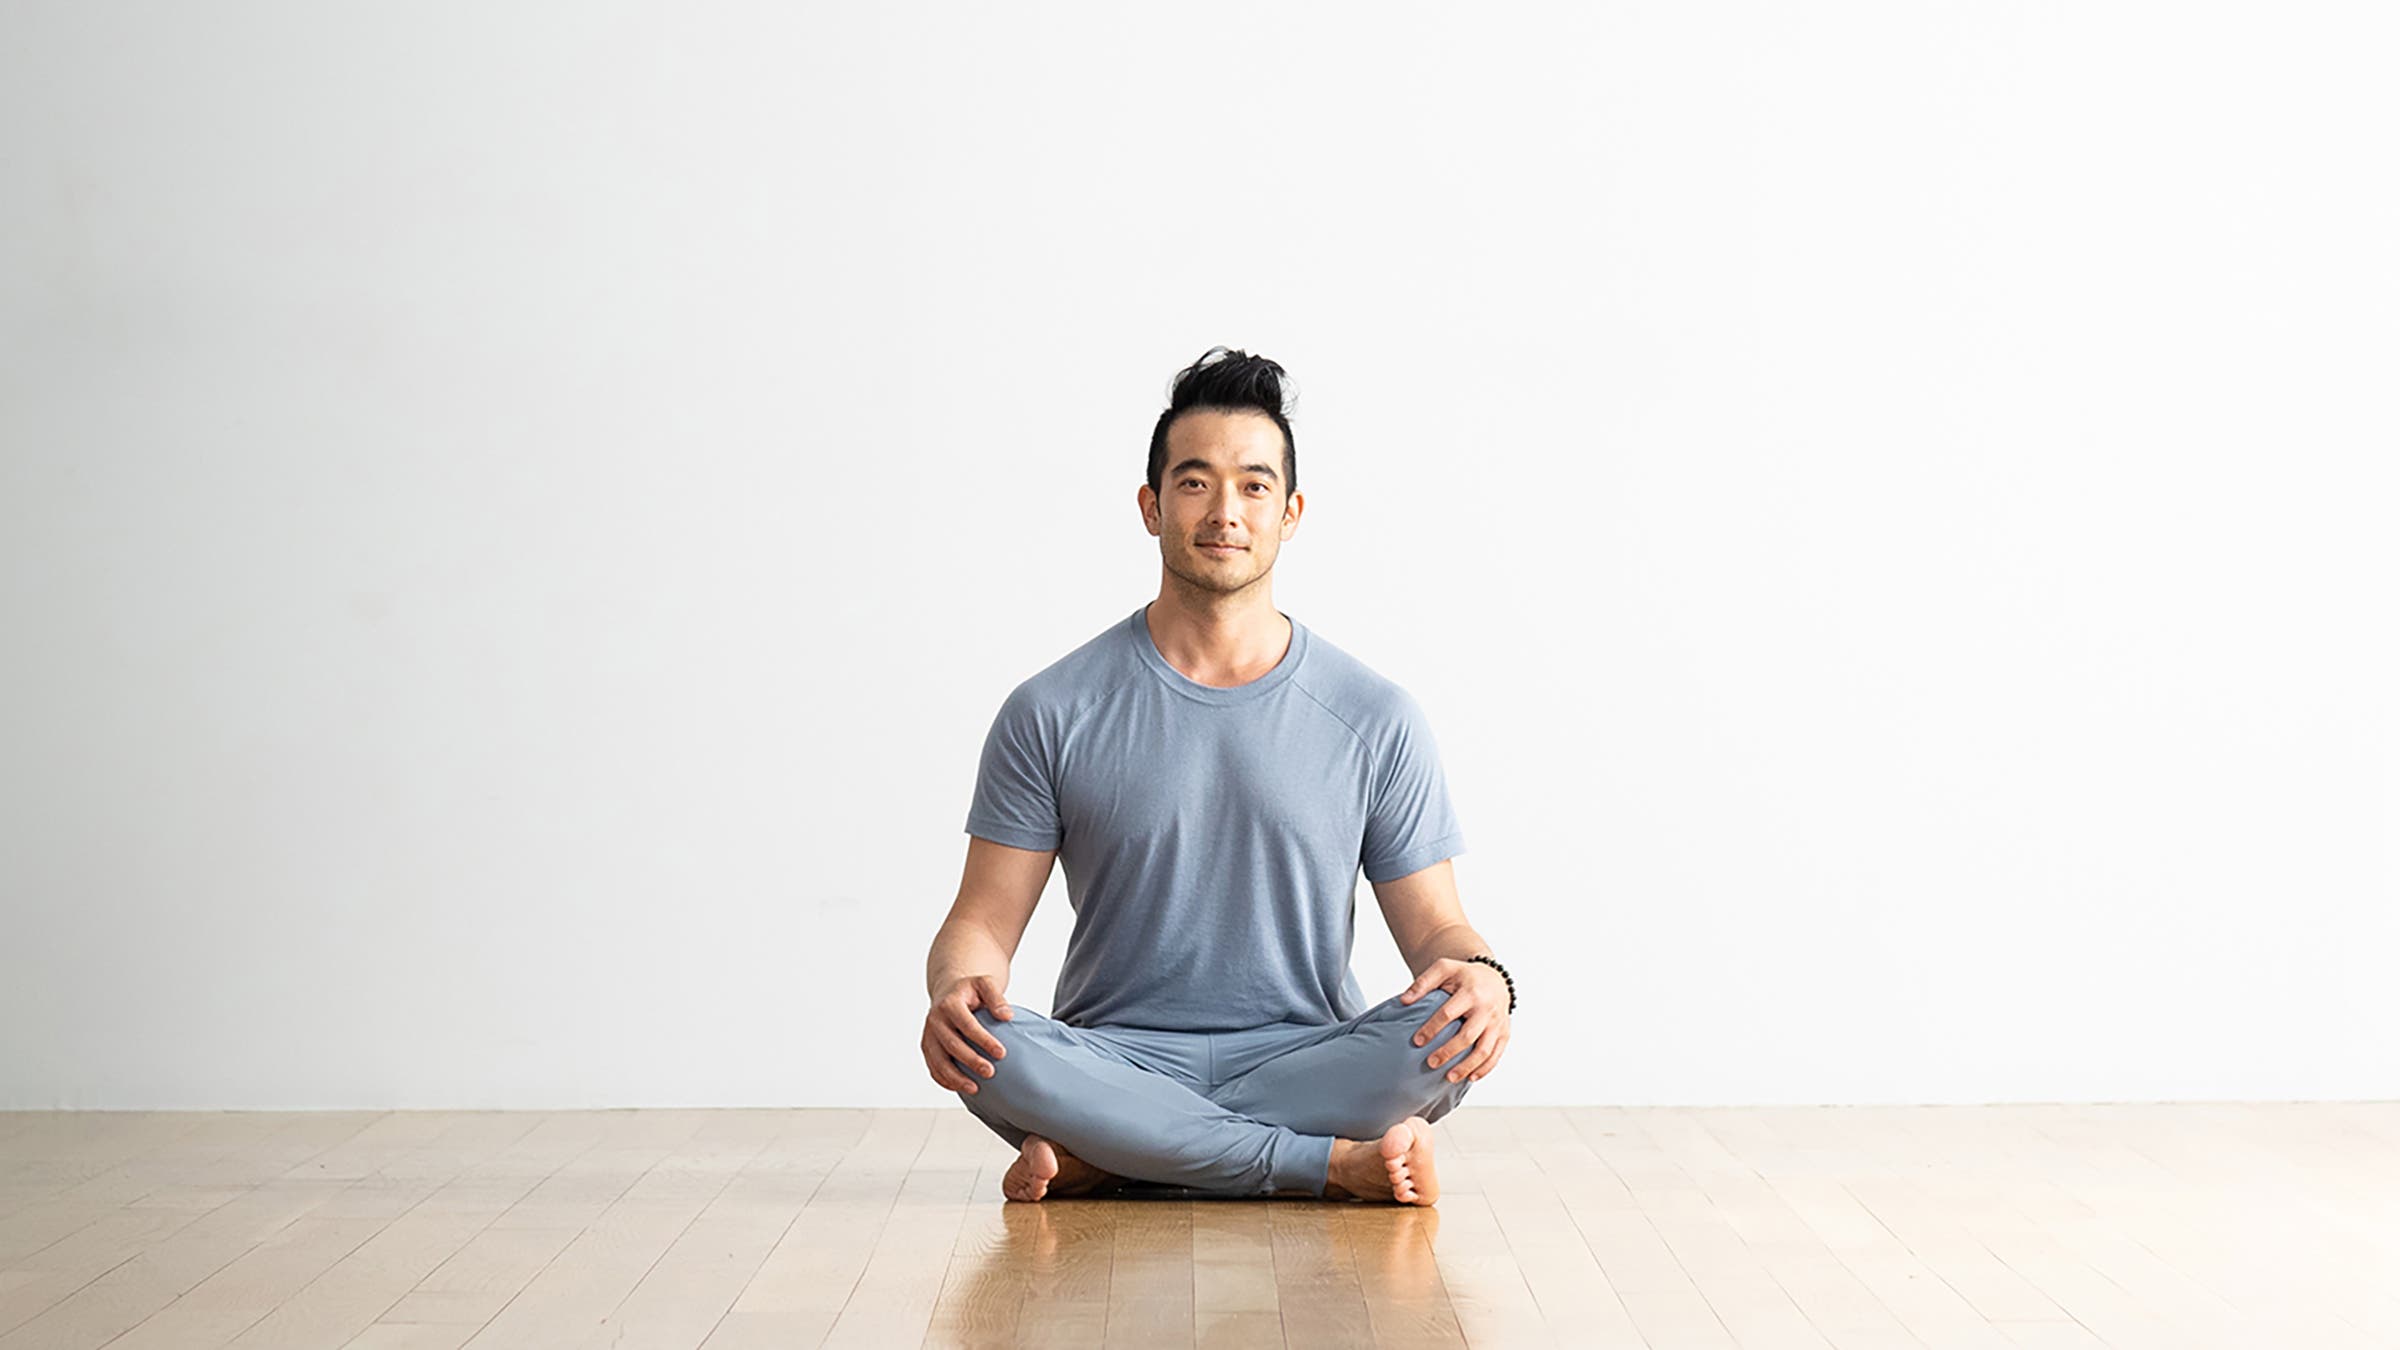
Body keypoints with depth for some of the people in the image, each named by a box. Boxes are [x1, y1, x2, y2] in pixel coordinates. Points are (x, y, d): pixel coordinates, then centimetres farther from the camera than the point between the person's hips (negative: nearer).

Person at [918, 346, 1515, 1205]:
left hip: (1303, 1061, 0)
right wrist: (956, 989, -23)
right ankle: (1336, 1164, -23)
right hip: (1117, 1062, 0)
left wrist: (1480, 974, -21)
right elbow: (982, 921, 2)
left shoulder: (1375, 721, 4)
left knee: (1453, 1031, -30)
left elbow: (1432, 925, 4)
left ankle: (1105, 1163, -21)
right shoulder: (1053, 714, 3)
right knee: (985, 1042, -33)